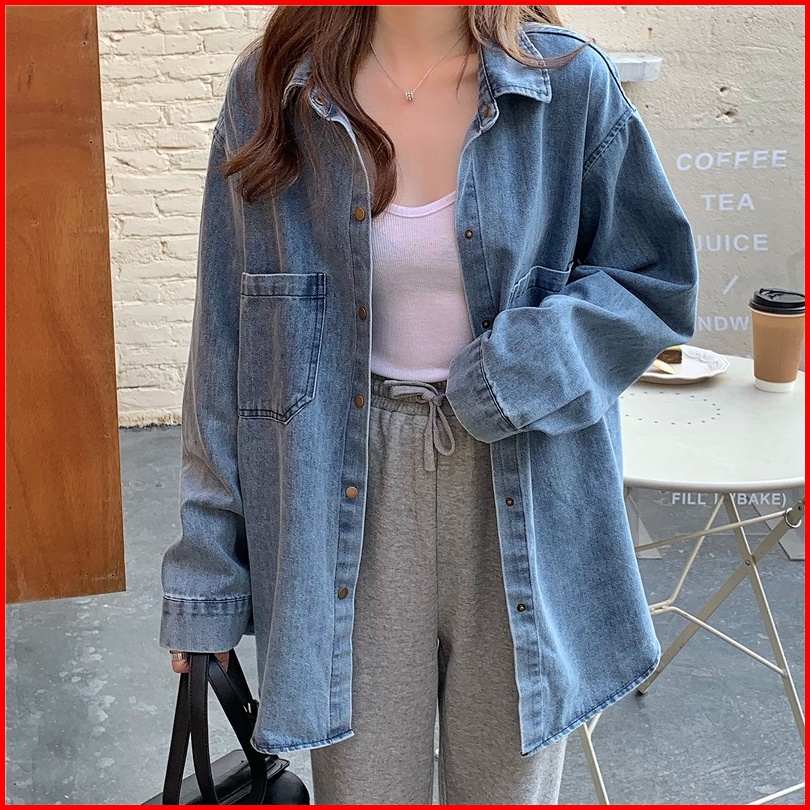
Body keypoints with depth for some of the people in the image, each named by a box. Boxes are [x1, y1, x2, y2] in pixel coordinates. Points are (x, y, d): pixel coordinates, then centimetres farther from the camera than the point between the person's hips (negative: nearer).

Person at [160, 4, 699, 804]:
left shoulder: (571, 85, -2)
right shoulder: (270, 92, 0)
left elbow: (657, 277, 6)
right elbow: (225, 337, 2)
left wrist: (527, 363, -14)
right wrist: (207, 564, 3)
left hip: (521, 503, 1)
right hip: (349, 507, 0)